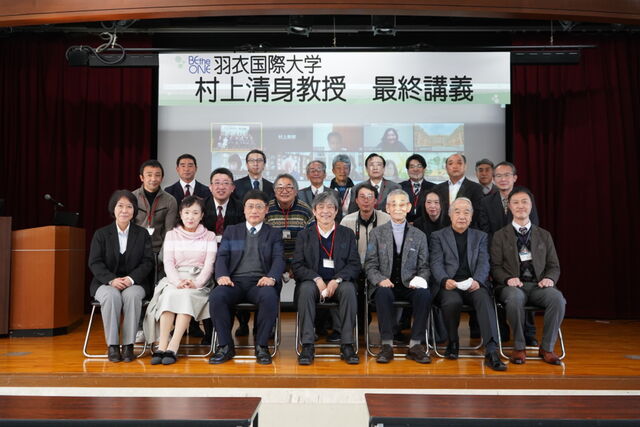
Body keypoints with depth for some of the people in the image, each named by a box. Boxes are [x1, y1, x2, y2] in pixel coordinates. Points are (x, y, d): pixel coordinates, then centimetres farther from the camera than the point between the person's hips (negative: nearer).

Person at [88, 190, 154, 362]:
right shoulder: (101, 234, 7)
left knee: (132, 295, -34)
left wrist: (131, 278, -17)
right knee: (111, 296, -34)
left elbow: (148, 262, 1)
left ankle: (128, 345, -25)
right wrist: (112, 280, -20)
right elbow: (94, 263, -2)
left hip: (134, 282, 0)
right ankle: (112, 345, -25)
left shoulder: (142, 234, 9)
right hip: (105, 283, 0)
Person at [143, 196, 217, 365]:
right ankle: (161, 347, -37)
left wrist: (196, 283, -18)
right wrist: (178, 282, -16)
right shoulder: (172, 235, 16)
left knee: (186, 295, -34)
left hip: (199, 282, -1)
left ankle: (173, 347, -37)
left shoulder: (209, 236, 13)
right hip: (174, 279, 1)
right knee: (169, 295, -33)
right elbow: (168, 262, 4)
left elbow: (209, 264, 1)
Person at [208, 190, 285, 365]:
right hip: (235, 281, 1)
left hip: (260, 282, -1)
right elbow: (222, 256, 10)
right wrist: (222, 275, -13)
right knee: (216, 296, -31)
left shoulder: (274, 234, 18)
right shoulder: (231, 231, 22)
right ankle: (225, 346, -16)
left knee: (270, 297, -36)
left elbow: (278, 259, 4)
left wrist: (272, 277, -19)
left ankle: (261, 346, -18)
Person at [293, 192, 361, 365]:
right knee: (306, 289, -33)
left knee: (349, 289, -33)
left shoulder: (347, 234, 13)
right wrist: (317, 279, -15)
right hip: (313, 281, 0)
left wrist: (337, 280, -14)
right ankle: (307, 346, -30)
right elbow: (297, 266, 3)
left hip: (339, 283, 0)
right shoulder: (304, 235, 12)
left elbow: (355, 265, 4)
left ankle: (347, 345, -27)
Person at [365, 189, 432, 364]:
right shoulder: (377, 233, 12)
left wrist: (420, 280, -10)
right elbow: (370, 265, 6)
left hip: (409, 285, 1)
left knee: (424, 293, -32)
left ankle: (415, 345, -23)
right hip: (385, 285, -1)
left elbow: (424, 267, 13)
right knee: (384, 293, -36)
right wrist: (380, 279, -14)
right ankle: (387, 345, -28)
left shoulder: (419, 236, 15)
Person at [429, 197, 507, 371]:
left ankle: (491, 352, -38)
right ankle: (453, 342, -7)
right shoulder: (438, 236, 15)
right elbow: (436, 264, 3)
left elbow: (483, 263, 7)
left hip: (473, 284, 1)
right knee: (452, 301, -34)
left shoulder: (480, 236, 21)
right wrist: (445, 280, -19)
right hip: (449, 285, -1)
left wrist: (477, 281, -15)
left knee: (484, 299, -32)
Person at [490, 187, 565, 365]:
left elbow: (554, 266, 16)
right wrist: (508, 279, -17)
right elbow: (495, 266, 5)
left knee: (557, 297, -32)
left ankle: (547, 348, -14)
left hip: (538, 285, 2)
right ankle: (519, 348, -19)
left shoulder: (544, 235, 19)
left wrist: (550, 278, -8)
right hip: (512, 286, -2)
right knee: (515, 297, -38)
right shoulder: (500, 236, 12)